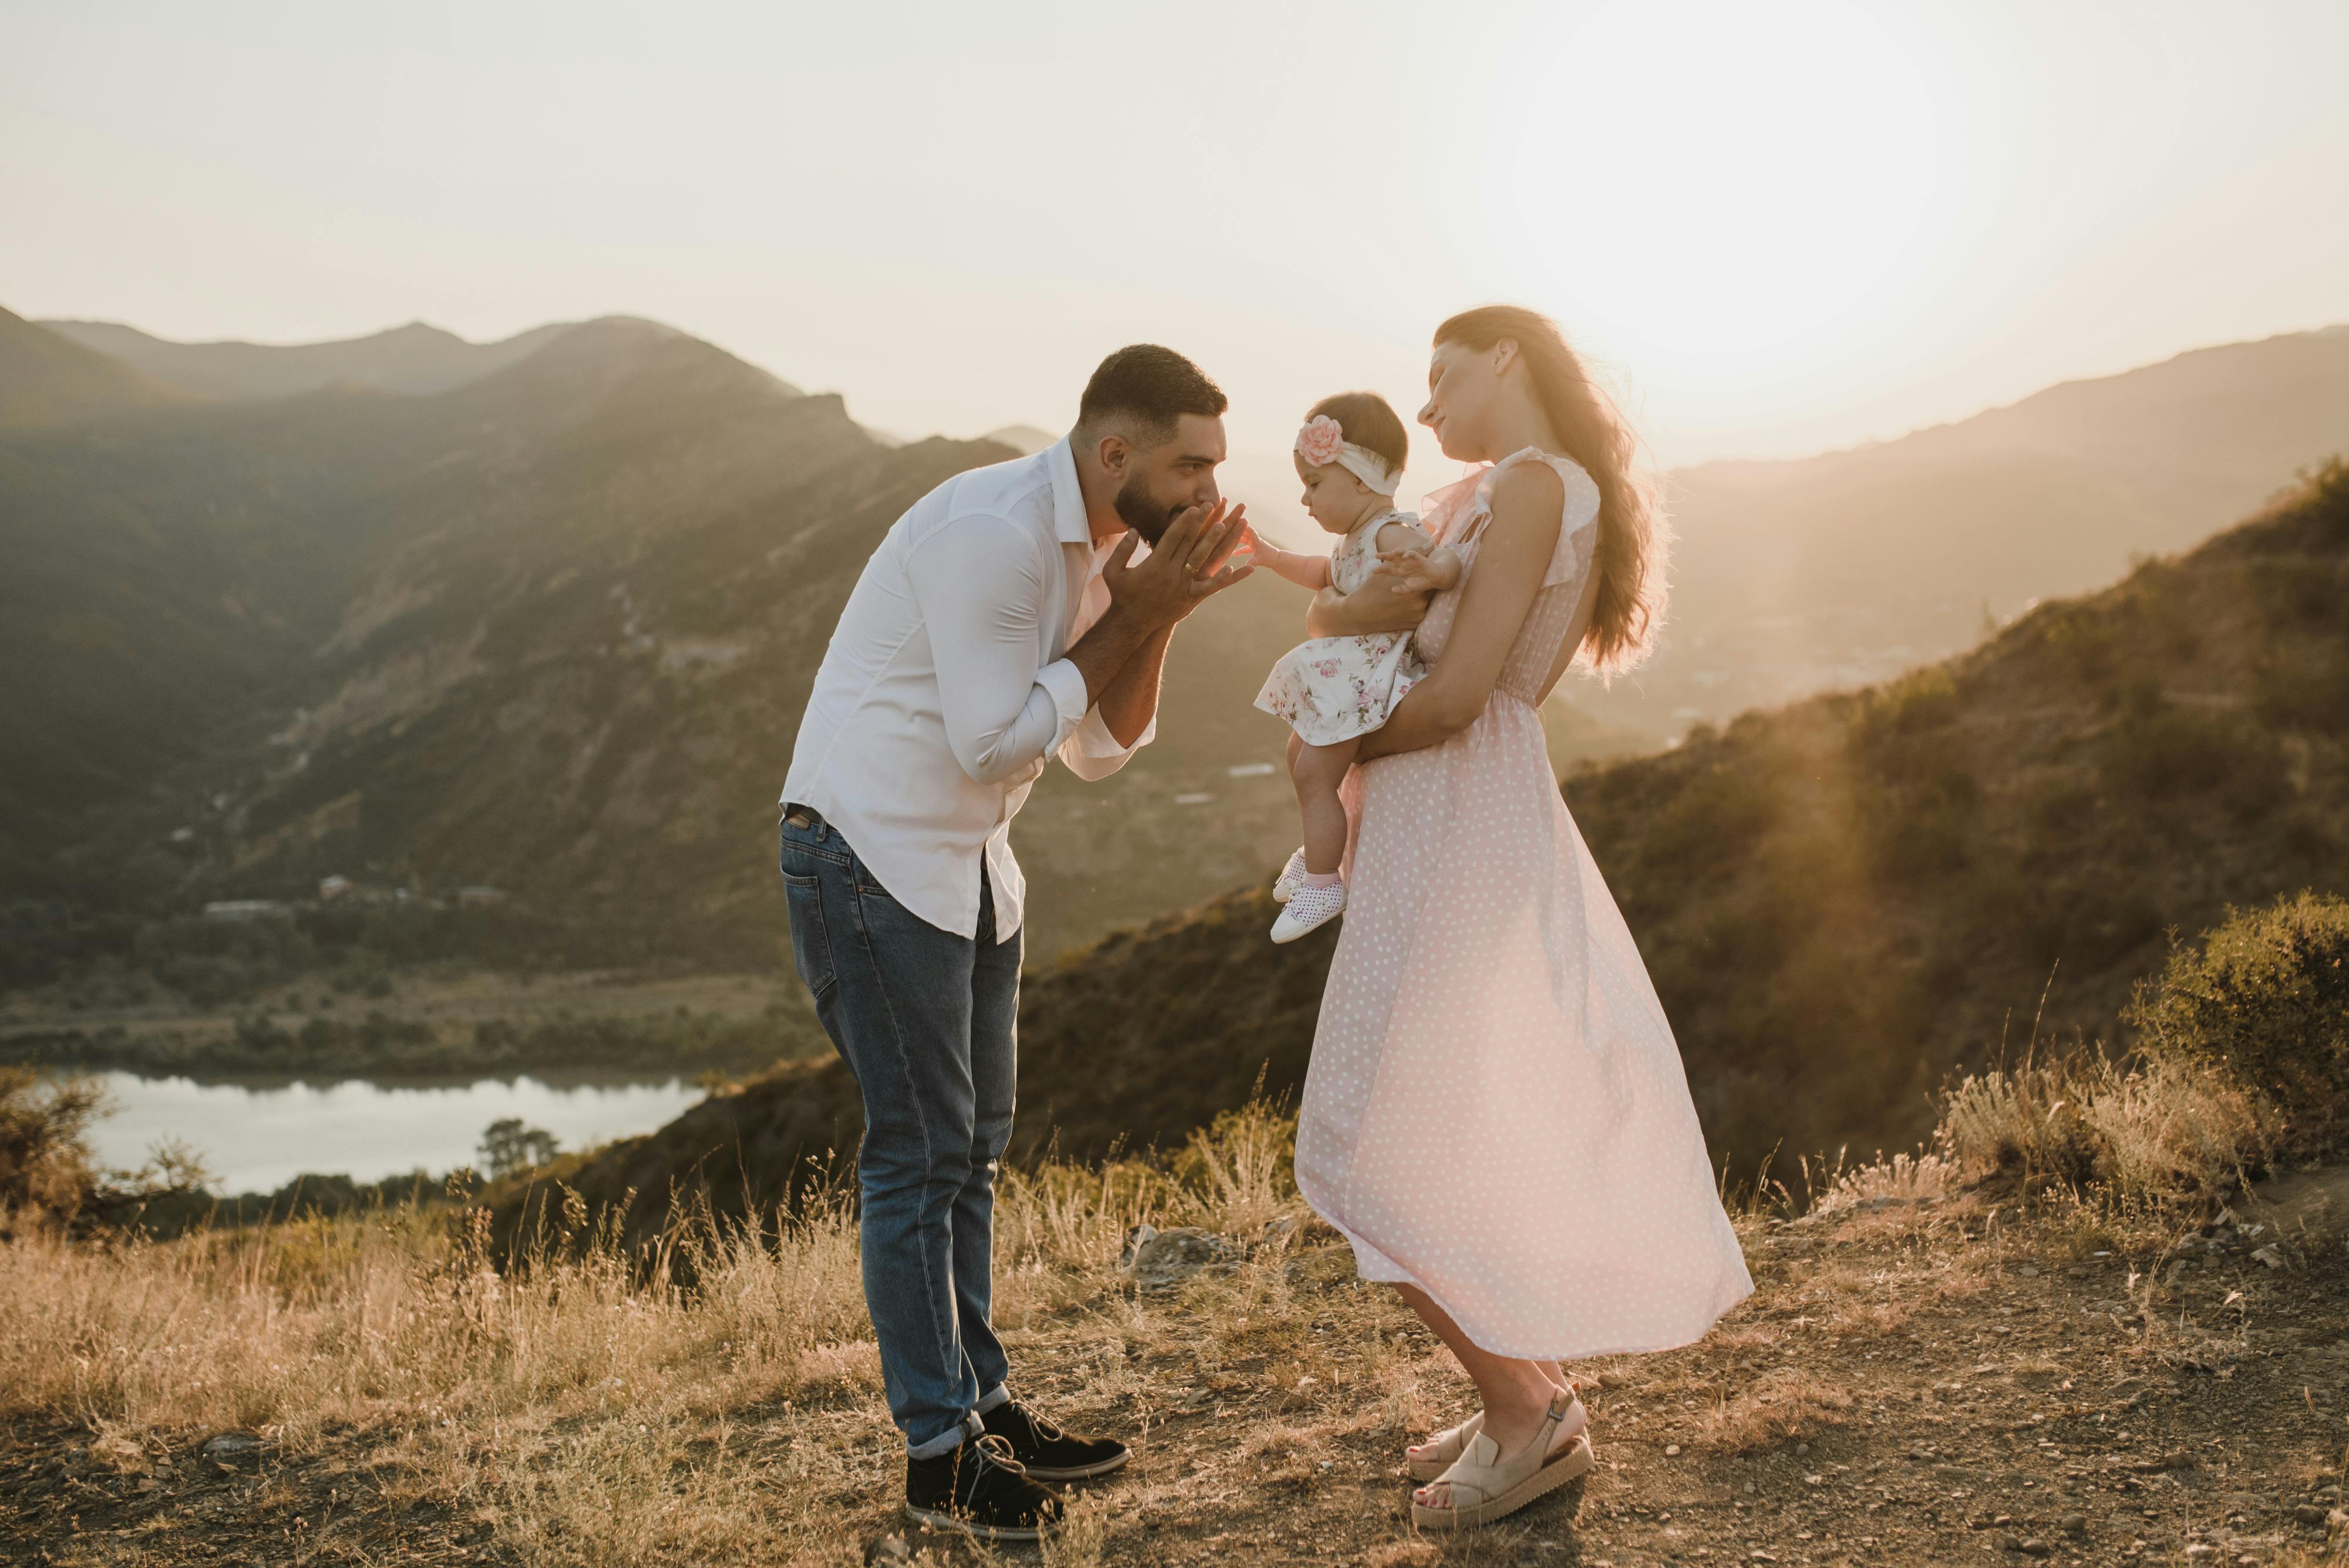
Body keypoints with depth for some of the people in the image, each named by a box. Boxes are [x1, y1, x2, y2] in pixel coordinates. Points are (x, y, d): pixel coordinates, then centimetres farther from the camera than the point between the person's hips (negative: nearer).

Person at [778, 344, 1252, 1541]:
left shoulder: (1108, 546, 5)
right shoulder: (991, 533, -23)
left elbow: (1100, 750, 7)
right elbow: (991, 741, -23)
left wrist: (1156, 615, -7)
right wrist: (1121, 620, -18)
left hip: (968, 861, 9)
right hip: (873, 853, -9)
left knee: (971, 1146, 14)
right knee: (921, 1151, -4)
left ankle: (982, 1403, 26)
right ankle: (937, 1455, 6)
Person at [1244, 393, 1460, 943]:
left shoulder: (1392, 534, -22)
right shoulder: (1356, 537, 10)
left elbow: (1450, 561, -36)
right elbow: (1327, 574, 30)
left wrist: (1426, 573, -58)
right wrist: (1273, 558, 24)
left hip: (1369, 681, -11)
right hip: (1340, 679, 11)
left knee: (1315, 774, -11)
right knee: (1299, 757, 25)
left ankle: (1322, 883, -1)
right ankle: (1319, 848, 44)